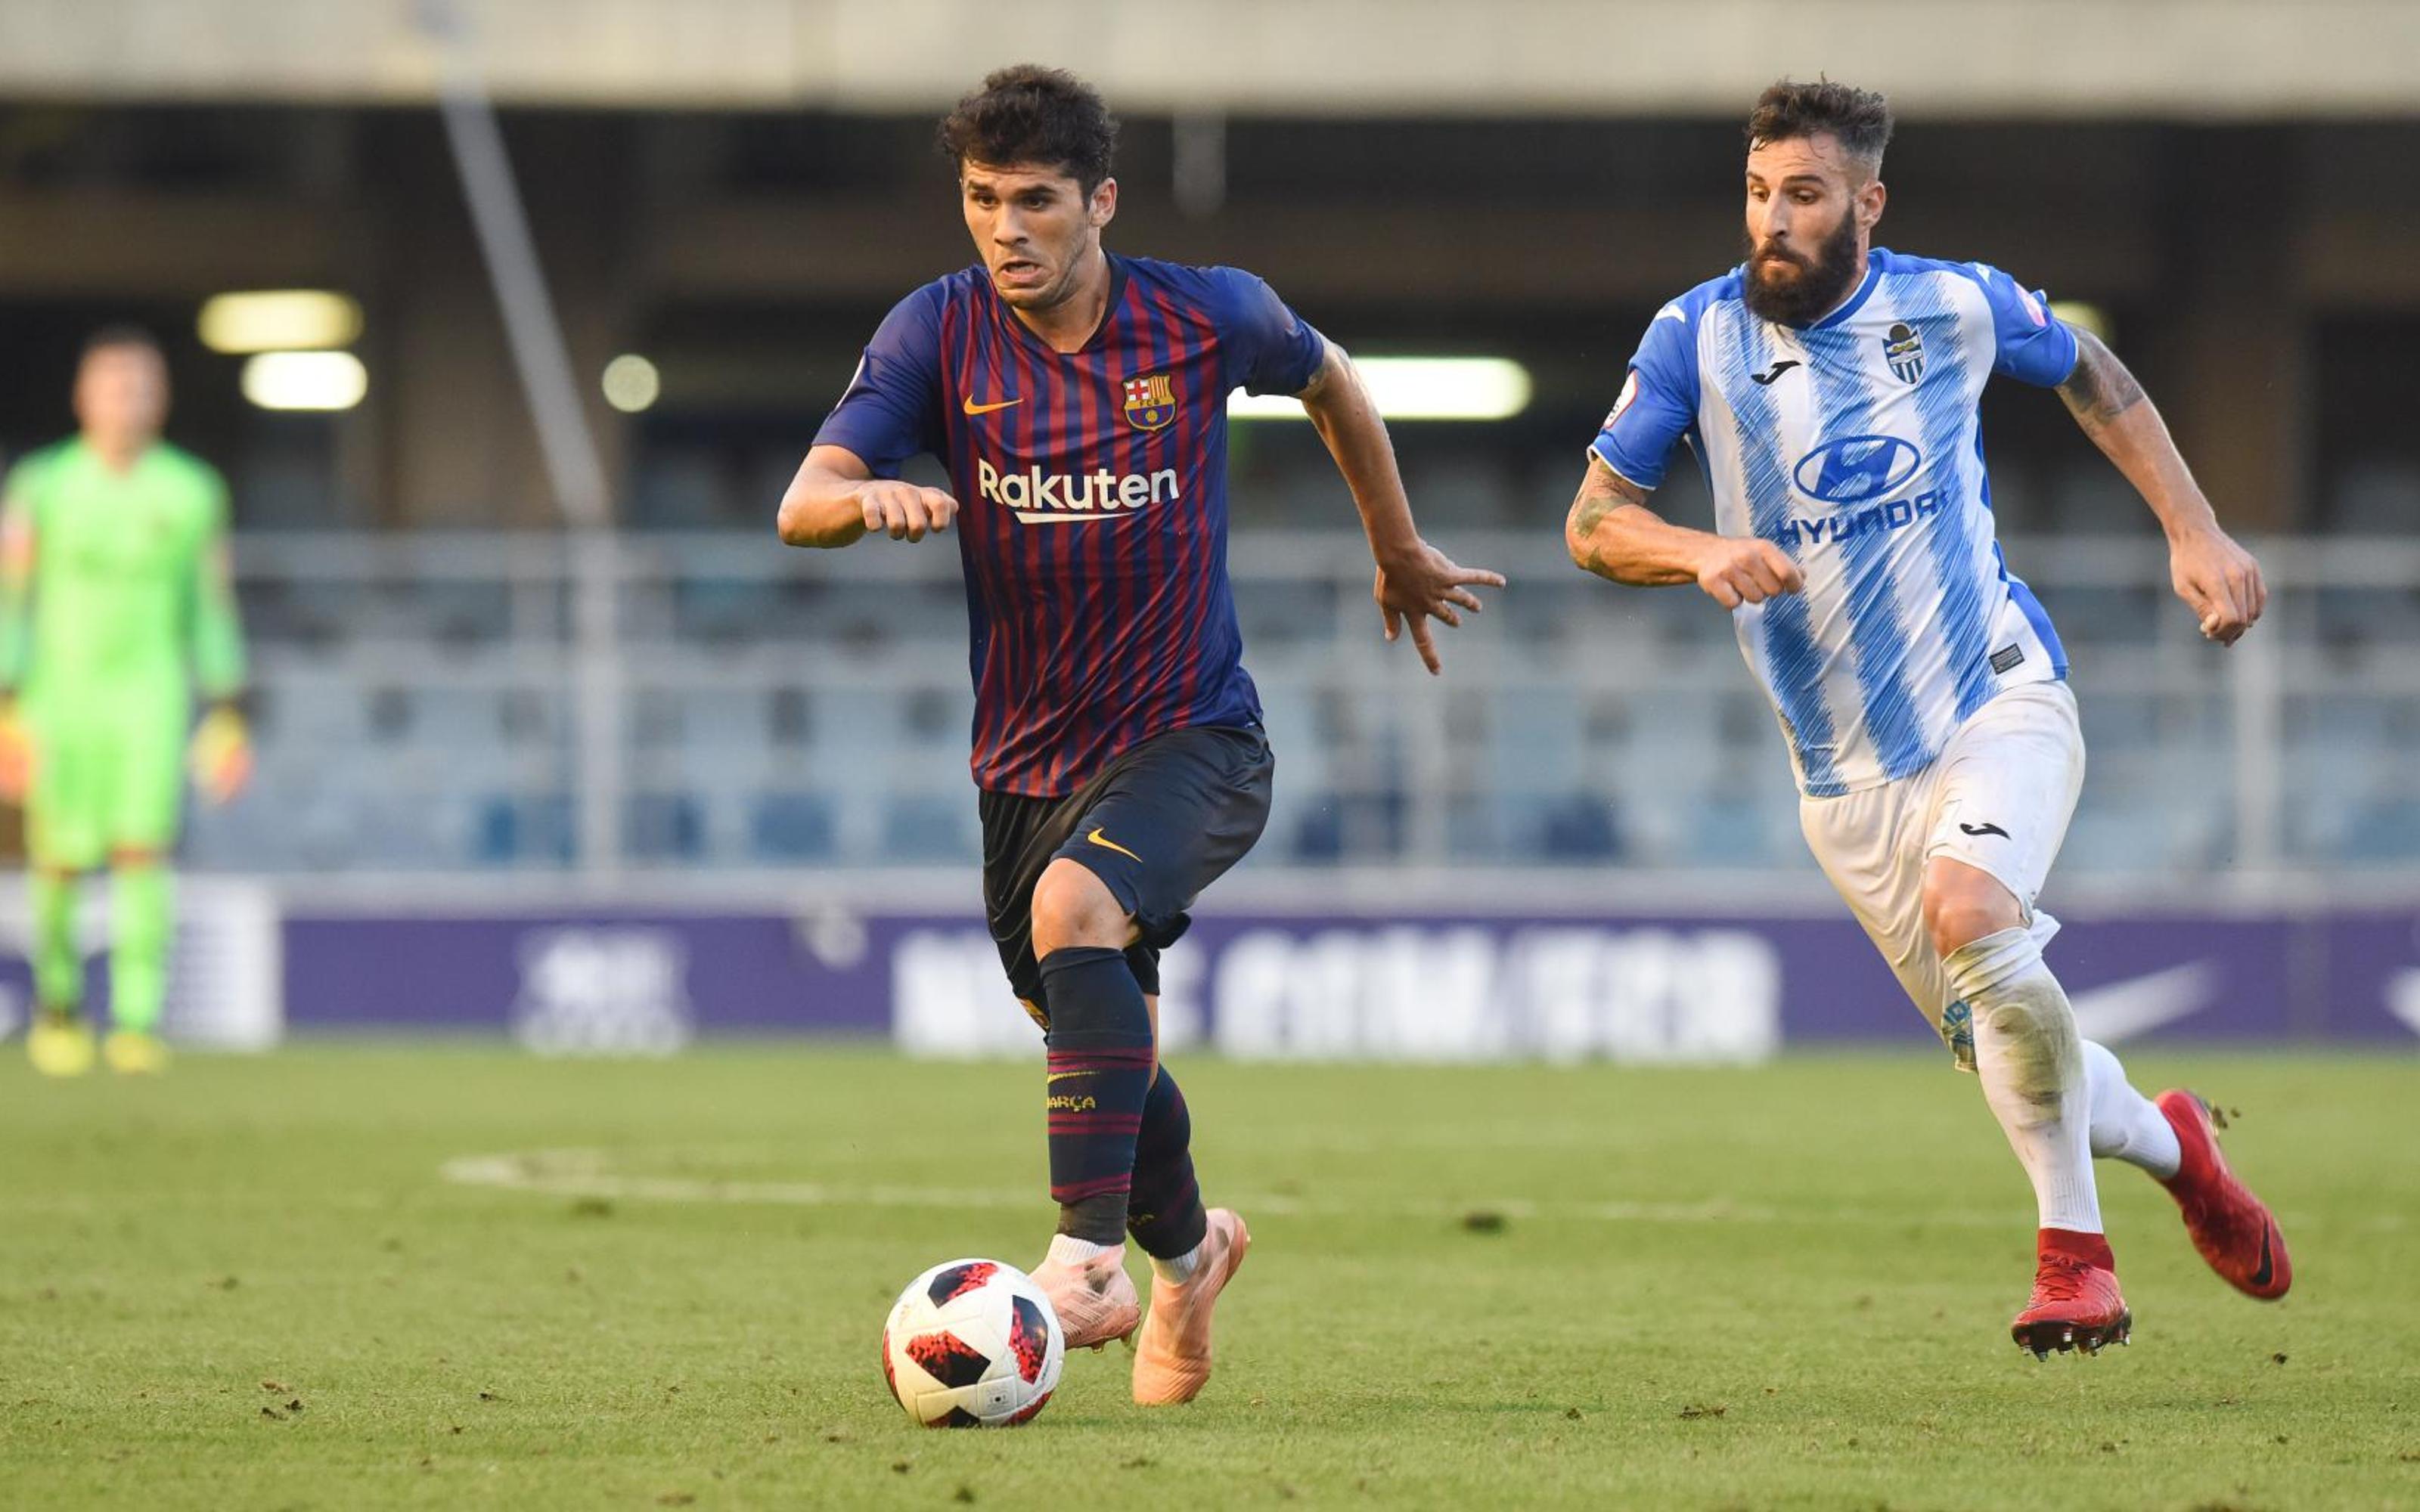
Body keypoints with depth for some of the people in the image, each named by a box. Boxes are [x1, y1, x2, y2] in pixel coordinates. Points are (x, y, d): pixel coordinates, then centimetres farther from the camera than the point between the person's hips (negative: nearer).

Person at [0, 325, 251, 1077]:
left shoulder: (191, 492, 5)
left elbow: (212, 611, 11)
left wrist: (226, 719, 7)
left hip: (151, 687, 0)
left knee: (143, 850, -14)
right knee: (62, 862, 1)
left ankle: (137, 1021, -15)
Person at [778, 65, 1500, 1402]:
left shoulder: (1207, 317, -9)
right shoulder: (940, 334, -8)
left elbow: (1329, 384, 13)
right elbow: (802, 505, -17)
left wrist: (1399, 557, 23)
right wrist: (870, 498, -41)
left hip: (1189, 735, -3)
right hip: (1028, 761, 3)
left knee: (1074, 909, -32)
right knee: (1103, 1050, 14)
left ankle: (1090, 1259, -31)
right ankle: (1187, 1247, 45)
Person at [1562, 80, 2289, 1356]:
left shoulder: (1955, 306, -3)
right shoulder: (1697, 337, -4)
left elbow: (2090, 375, 16)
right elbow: (1592, 522, 0)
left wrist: (2194, 532, 9)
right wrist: (1703, 553, -21)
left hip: (2002, 701, -2)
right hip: (1847, 772, 2)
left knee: (1969, 912, -31)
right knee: (2002, 1049, 4)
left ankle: (2074, 1253, -19)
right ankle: (2169, 1144, 37)